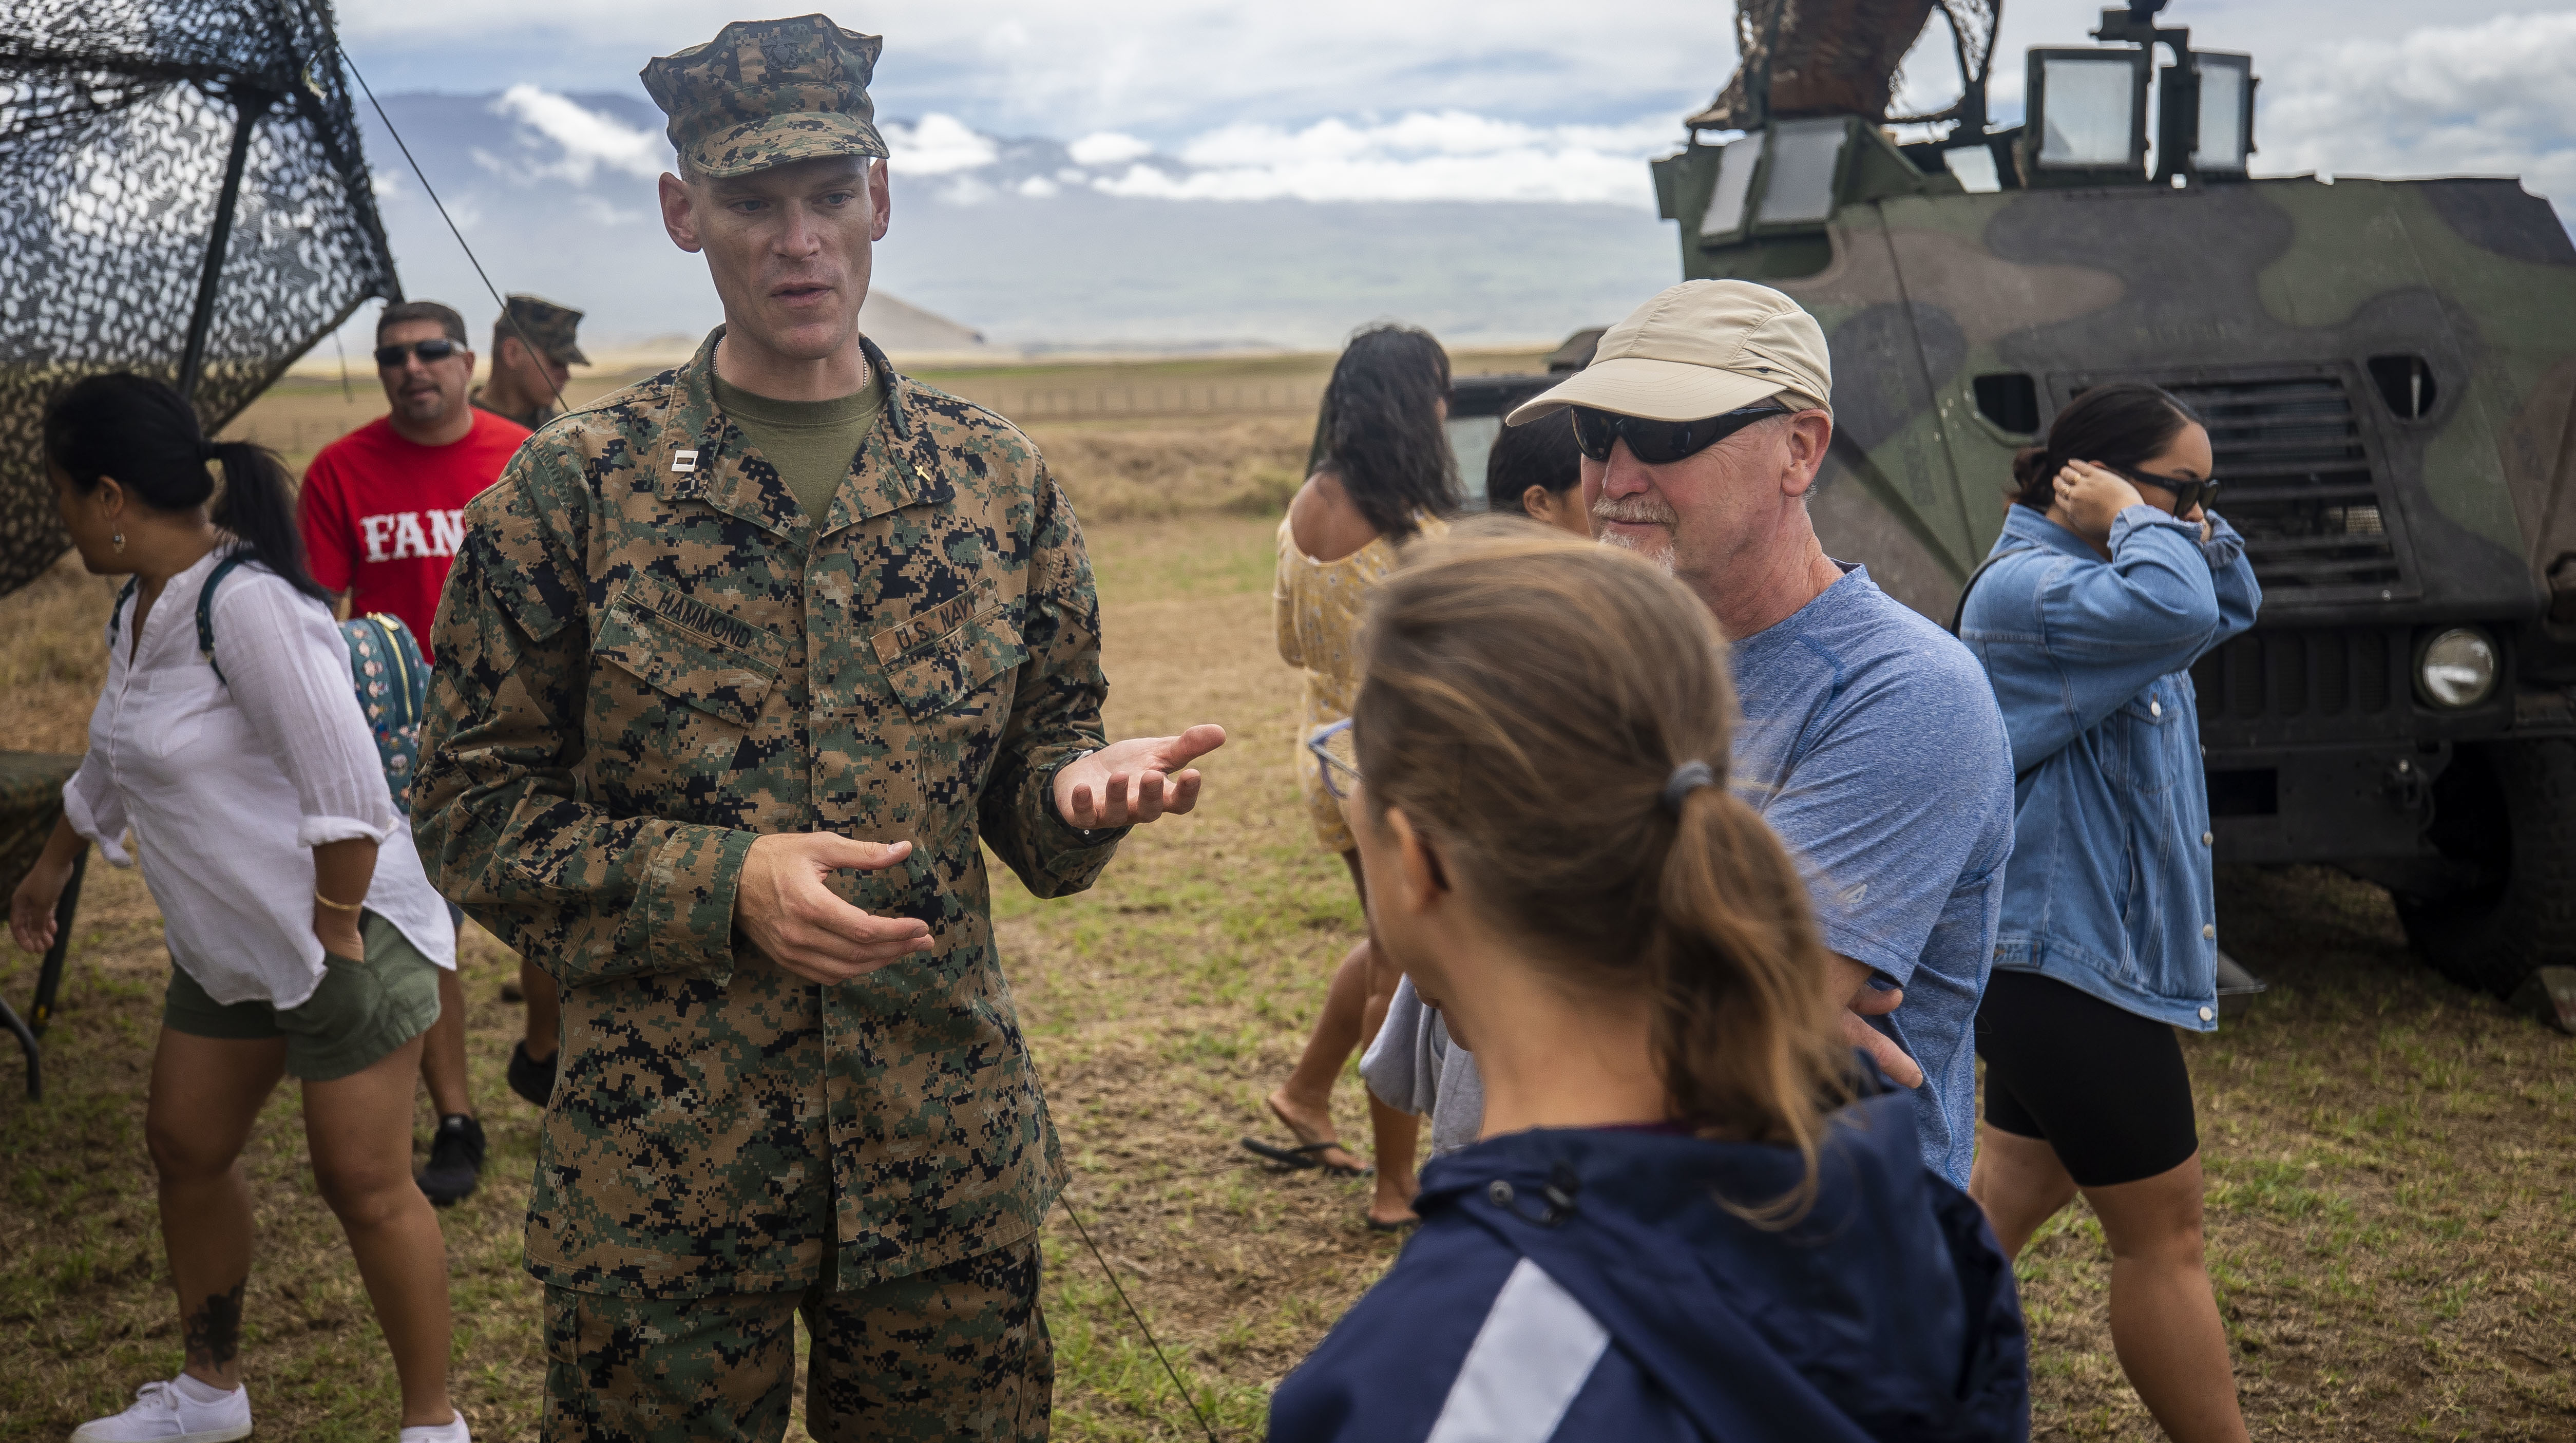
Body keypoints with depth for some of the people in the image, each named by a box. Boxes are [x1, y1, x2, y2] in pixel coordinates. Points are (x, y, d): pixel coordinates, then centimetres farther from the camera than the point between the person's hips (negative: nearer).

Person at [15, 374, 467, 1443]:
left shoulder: (247, 603, -23)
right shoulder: (138, 607, 7)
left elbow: (346, 783, -26)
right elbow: (114, 761, 25)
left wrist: (336, 937, -21)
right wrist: (53, 869, 37)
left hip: (340, 932, -10)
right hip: (225, 946, 10)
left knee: (363, 1184, -4)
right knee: (185, 1149, 17)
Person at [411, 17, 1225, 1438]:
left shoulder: (996, 477, 4)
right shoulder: (573, 486, -5)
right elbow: (472, 812, -3)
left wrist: (1089, 786, -13)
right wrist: (723, 883, -17)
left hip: (951, 1159, 3)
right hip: (663, 1166, -2)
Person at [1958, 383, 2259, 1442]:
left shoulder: (2087, 575, 13)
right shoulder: (2024, 585, -20)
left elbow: (2230, 603, 21)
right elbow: (2178, 611, -37)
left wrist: (2190, 528, 4)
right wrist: (2136, 517, -18)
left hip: (2062, 948, 11)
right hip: (2064, 953, -11)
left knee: (2020, 1181, 19)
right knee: (2161, 1232, 0)